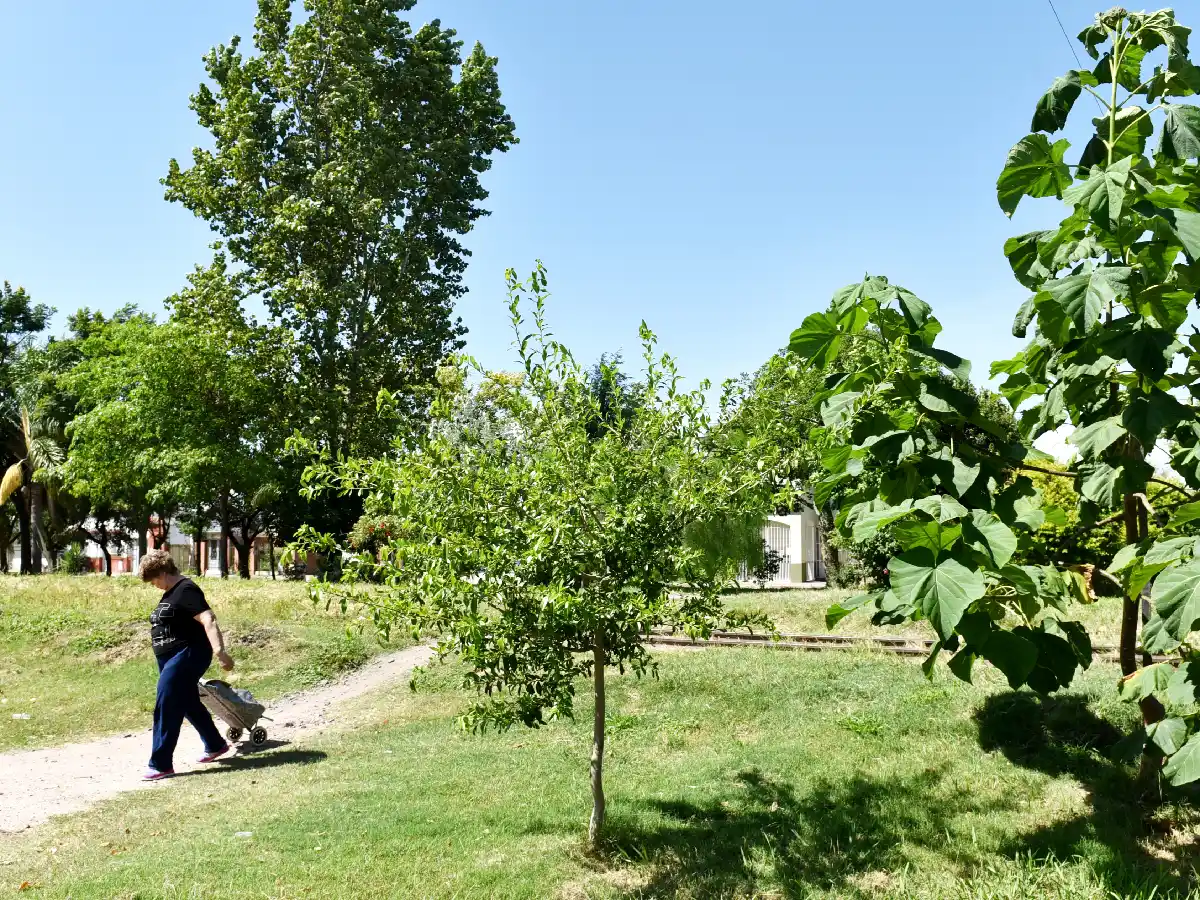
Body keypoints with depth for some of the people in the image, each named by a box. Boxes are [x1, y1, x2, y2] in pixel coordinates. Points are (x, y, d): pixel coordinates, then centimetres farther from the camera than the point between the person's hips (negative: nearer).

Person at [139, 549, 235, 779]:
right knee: (190, 704, 20)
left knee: (166, 709, -10)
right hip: (171, 658, 11)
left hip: (187, 656, -11)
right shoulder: (169, 593, 14)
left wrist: (220, 651, -37)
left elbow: (208, 620, -27)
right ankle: (215, 745, 36)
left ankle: (161, 764, -5)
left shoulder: (186, 590, -17)